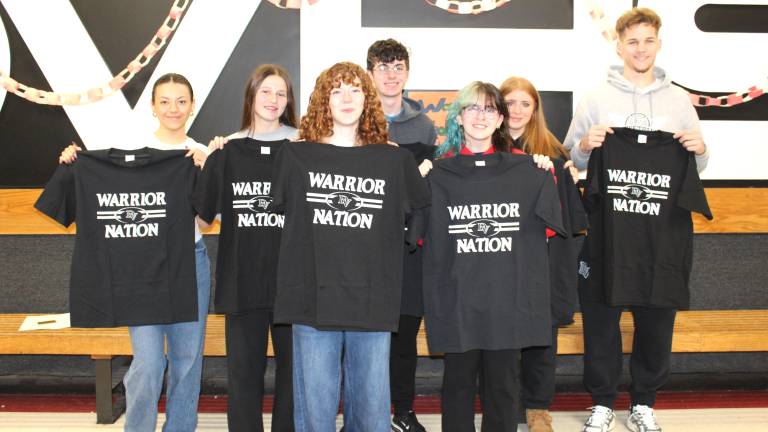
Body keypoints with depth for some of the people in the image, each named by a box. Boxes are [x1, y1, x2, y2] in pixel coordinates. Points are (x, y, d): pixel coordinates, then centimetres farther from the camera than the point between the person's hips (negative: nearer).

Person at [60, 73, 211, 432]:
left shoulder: (203, 155, 6)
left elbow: (205, 221, 0)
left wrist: (202, 172, -11)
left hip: (191, 260, 2)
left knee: (188, 358, 9)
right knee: (148, 362, -8)